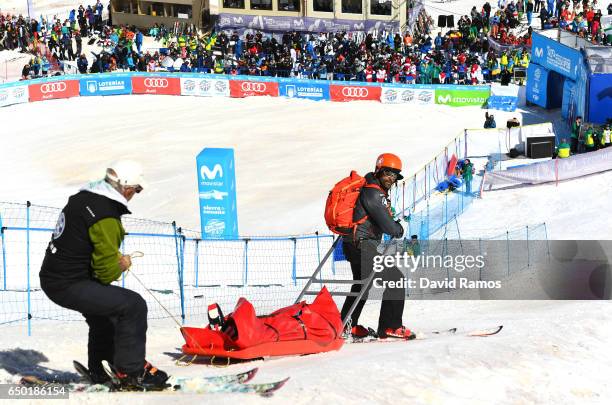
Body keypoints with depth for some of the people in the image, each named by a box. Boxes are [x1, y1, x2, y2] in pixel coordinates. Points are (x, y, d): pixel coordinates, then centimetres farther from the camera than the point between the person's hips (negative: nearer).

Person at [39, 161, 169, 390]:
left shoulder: (81, 198, 8)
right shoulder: (106, 218, -21)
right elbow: (106, 272, -18)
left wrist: (115, 259, 8)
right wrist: (121, 266, 3)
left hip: (51, 278, 10)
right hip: (69, 287, -10)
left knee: (104, 305, 32)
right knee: (134, 306, -11)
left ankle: (99, 370, 45)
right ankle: (131, 371, -2)